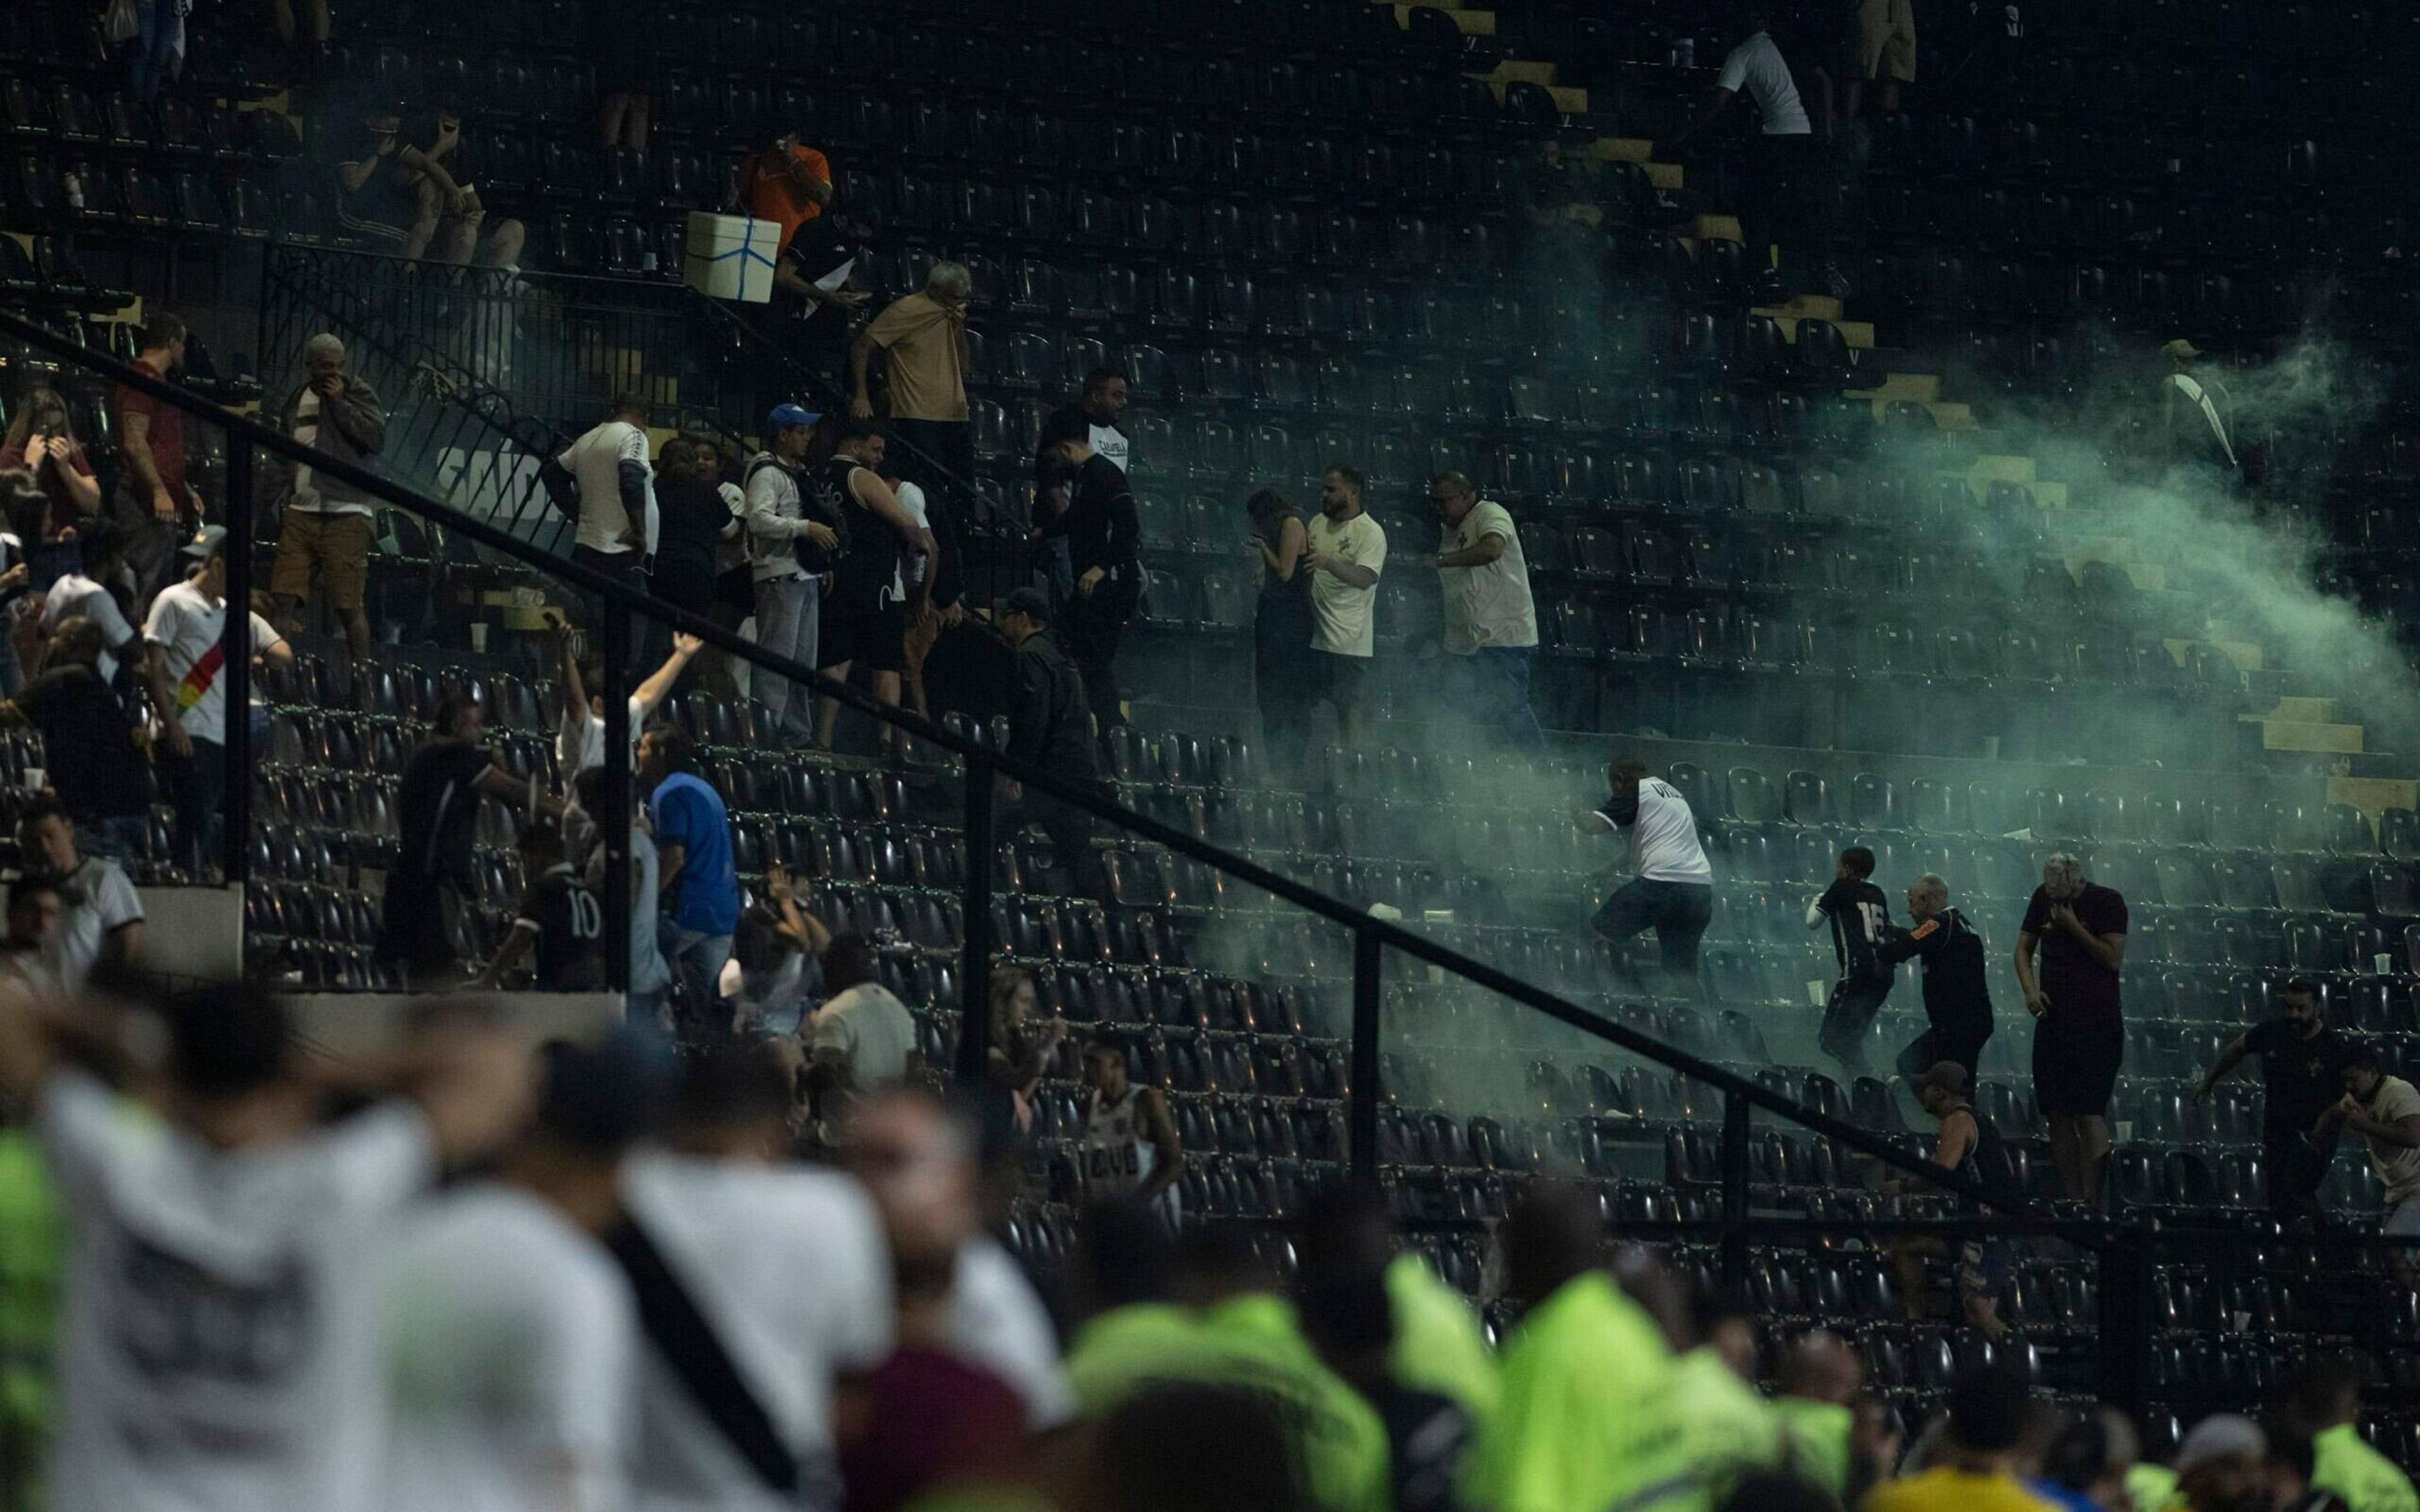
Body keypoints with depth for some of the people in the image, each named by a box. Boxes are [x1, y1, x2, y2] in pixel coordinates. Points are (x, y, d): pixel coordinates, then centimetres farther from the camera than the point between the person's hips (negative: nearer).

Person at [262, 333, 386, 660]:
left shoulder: (358, 394, 5)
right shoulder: (294, 402, 17)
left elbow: (377, 437, -10)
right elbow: (277, 461, 22)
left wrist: (339, 402, -9)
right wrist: (266, 506, 15)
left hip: (346, 514, -4)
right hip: (301, 513, 4)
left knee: (350, 607, -5)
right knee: (286, 600, -5)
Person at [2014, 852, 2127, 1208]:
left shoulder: (2107, 902, -7)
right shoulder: (2043, 898, 7)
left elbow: (2114, 959, -14)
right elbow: (2024, 948, 14)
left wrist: (2074, 927, -17)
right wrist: (2030, 989, -2)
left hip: (2097, 1021, -6)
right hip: (2054, 1016, 6)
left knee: (2089, 1112, -13)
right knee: (2059, 1115, 3)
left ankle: (2092, 1202, -15)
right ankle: (2071, 1200, 7)